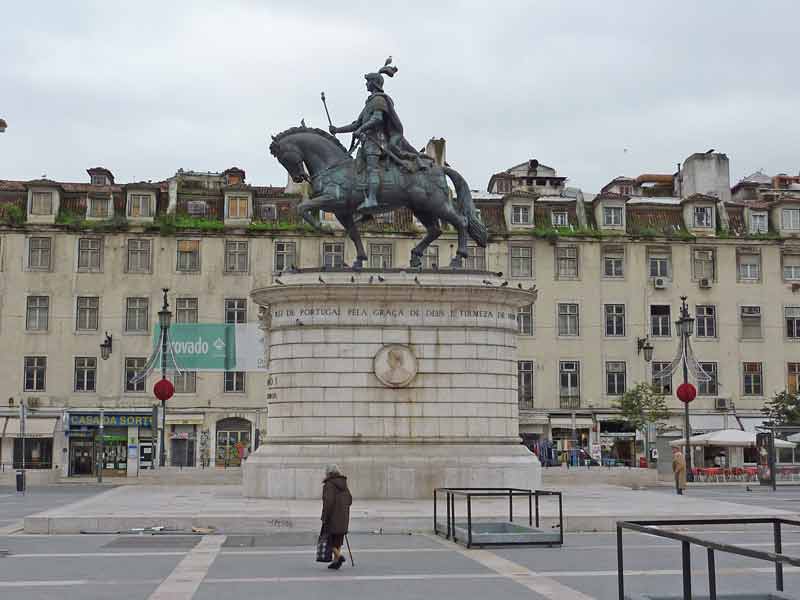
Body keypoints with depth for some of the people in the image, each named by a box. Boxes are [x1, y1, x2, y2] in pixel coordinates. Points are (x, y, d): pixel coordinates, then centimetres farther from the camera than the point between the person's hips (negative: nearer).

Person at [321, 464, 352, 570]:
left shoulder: (329, 485, -14)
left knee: (327, 538, 4)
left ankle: (339, 556, -13)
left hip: (332, 517, -7)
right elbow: (349, 500, 13)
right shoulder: (343, 484, 9)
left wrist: (325, 518, -17)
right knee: (338, 539, 13)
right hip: (343, 517, 7)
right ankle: (336, 562, 11)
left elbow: (328, 502, -22)